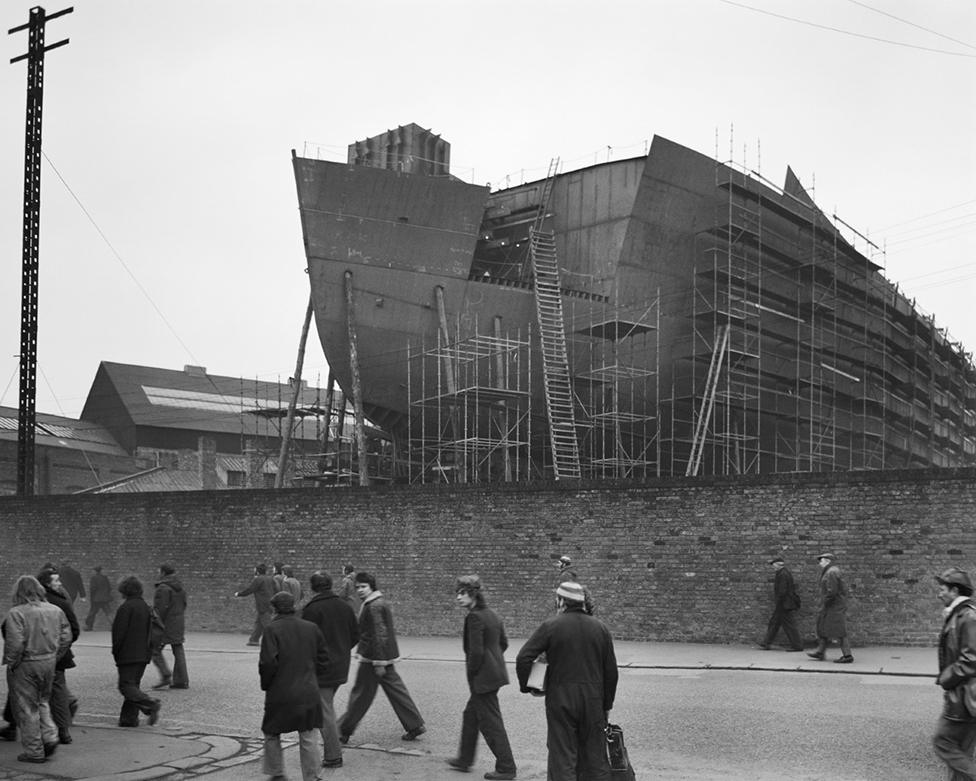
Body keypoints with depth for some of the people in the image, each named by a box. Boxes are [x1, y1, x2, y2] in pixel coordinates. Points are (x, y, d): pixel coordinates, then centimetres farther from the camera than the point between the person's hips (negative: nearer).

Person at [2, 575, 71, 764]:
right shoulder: (55, 610, 3)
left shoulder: (16, 613, -16)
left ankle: (34, 752, 9)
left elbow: (15, 643, -22)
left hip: (24, 666, -6)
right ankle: (50, 736, 10)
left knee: (26, 708, 5)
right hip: (48, 663, 6)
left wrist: (10, 662, -7)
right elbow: (66, 636, 6)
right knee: (42, 702, 24)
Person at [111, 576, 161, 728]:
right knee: (133, 685, 13)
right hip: (143, 654, 8)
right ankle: (129, 718, 12)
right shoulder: (146, 607, 10)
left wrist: (115, 652, -2)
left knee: (126, 686, -6)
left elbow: (119, 632, -14)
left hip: (128, 654, -8)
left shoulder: (125, 608, -14)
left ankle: (151, 705, -21)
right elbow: (150, 631, 14)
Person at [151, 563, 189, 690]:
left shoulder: (163, 588, -15)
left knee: (155, 650, 2)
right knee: (178, 651, 9)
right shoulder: (180, 587, 12)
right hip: (179, 624, 8)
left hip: (166, 624, -8)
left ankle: (166, 677, -7)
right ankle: (182, 681, 8)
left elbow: (161, 609, -19)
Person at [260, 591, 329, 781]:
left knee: (271, 734, 16)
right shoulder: (311, 628, 4)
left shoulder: (272, 629, -10)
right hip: (308, 693, 4)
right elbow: (323, 660, 8)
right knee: (308, 737, 8)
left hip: (280, 693, -4)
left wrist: (266, 685, 0)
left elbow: (268, 662, -16)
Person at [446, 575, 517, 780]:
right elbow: (503, 643, 17)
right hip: (495, 673, 10)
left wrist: (472, 673, -9)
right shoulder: (491, 614, 9)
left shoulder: (474, 617, -19)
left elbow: (476, 651, -22)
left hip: (483, 678, -10)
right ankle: (464, 760, 32)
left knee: (491, 723, -1)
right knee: (471, 715, 21)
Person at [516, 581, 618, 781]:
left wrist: (525, 686, 4)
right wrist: (607, 704, 15)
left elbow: (523, 658, -12)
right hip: (593, 702, 3)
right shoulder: (600, 629, 5)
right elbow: (611, 671, 7)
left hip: (560, 700, -3)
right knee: (596, 758, 11)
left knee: (563, 759, 2)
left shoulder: (550, 627, -6)